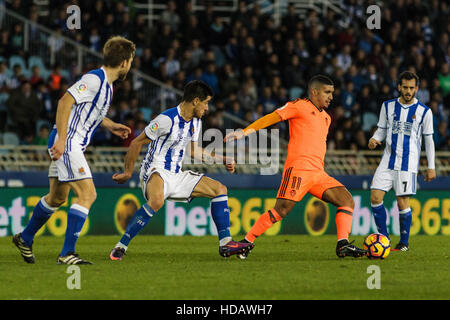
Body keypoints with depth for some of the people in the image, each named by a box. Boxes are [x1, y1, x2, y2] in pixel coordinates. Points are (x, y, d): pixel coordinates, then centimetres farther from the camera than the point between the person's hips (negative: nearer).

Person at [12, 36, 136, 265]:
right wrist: (61, 139, -27)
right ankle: (67, 254, -16)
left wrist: (110, 126, 22)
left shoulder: (107, 84, 14)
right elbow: (65, 102, -23)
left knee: (57, 198, 21)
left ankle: (25, 239, 38)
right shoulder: (94, 79, -17)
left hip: (71, 145, 10)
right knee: (87, 194, -15)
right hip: (66, 143, -10)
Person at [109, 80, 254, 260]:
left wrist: (222, 159, 22)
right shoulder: (167, 120, -18)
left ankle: (225, 243, 6)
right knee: (156, 201, -40)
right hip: (156, 172, -9)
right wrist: (127, 173, -7)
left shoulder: (196, 122, 9)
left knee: (219, 189, 5)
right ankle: (121, 246, -31)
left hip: (177, 175, 9)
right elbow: (137, 143, -12)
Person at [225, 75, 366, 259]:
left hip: (318, 173, 8)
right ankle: (246, 242, -8)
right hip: (298, 168, -8)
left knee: (347, 200, -4)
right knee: (282, 209, -16)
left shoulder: (326, 118, 25)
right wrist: (243, 132, -11)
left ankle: (343, 245, -12)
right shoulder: (300, 106, 2)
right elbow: (272, 118, -3)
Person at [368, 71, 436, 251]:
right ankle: (384, 237, 4)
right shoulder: (388, 106, 9)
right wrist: (374, 139, -7)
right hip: (388, 160, 3)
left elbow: (428, 140, 6)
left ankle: (404, 243, 8)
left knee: (402, 202, -7)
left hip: (408, 163, -3)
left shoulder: (424, 112, 1)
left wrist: (431, 167, 3)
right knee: (375, 197, -8)